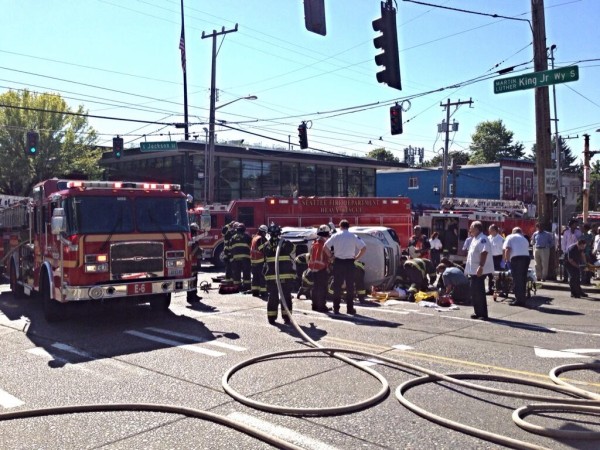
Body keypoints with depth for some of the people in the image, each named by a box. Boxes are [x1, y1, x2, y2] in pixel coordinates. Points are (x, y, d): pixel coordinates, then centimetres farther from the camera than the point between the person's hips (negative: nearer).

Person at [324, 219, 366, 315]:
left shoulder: (336, 236, 2)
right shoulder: (353, 236, 2)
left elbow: (325, 247, -5)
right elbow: (364, 248, -5)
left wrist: (331, 256, 5)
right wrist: (356, 257, 2)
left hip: (338, 262, 0)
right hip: (349, 262, 0)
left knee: (337, 286, 7)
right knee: (350, 286, 7)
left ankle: (336, 308, 9)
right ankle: (350, 309, 9)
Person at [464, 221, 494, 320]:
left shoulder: (482, 239, -15)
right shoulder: (474, 239, 17)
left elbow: (484, 253, -26)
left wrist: (481, 267, -33)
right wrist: (468, 269, 23)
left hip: (479, 271, -10)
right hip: (473, 271, 10)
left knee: (479, 293, -6)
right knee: (474, 293, 14)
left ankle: (483, 314, 0)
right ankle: (478, 313, 22)